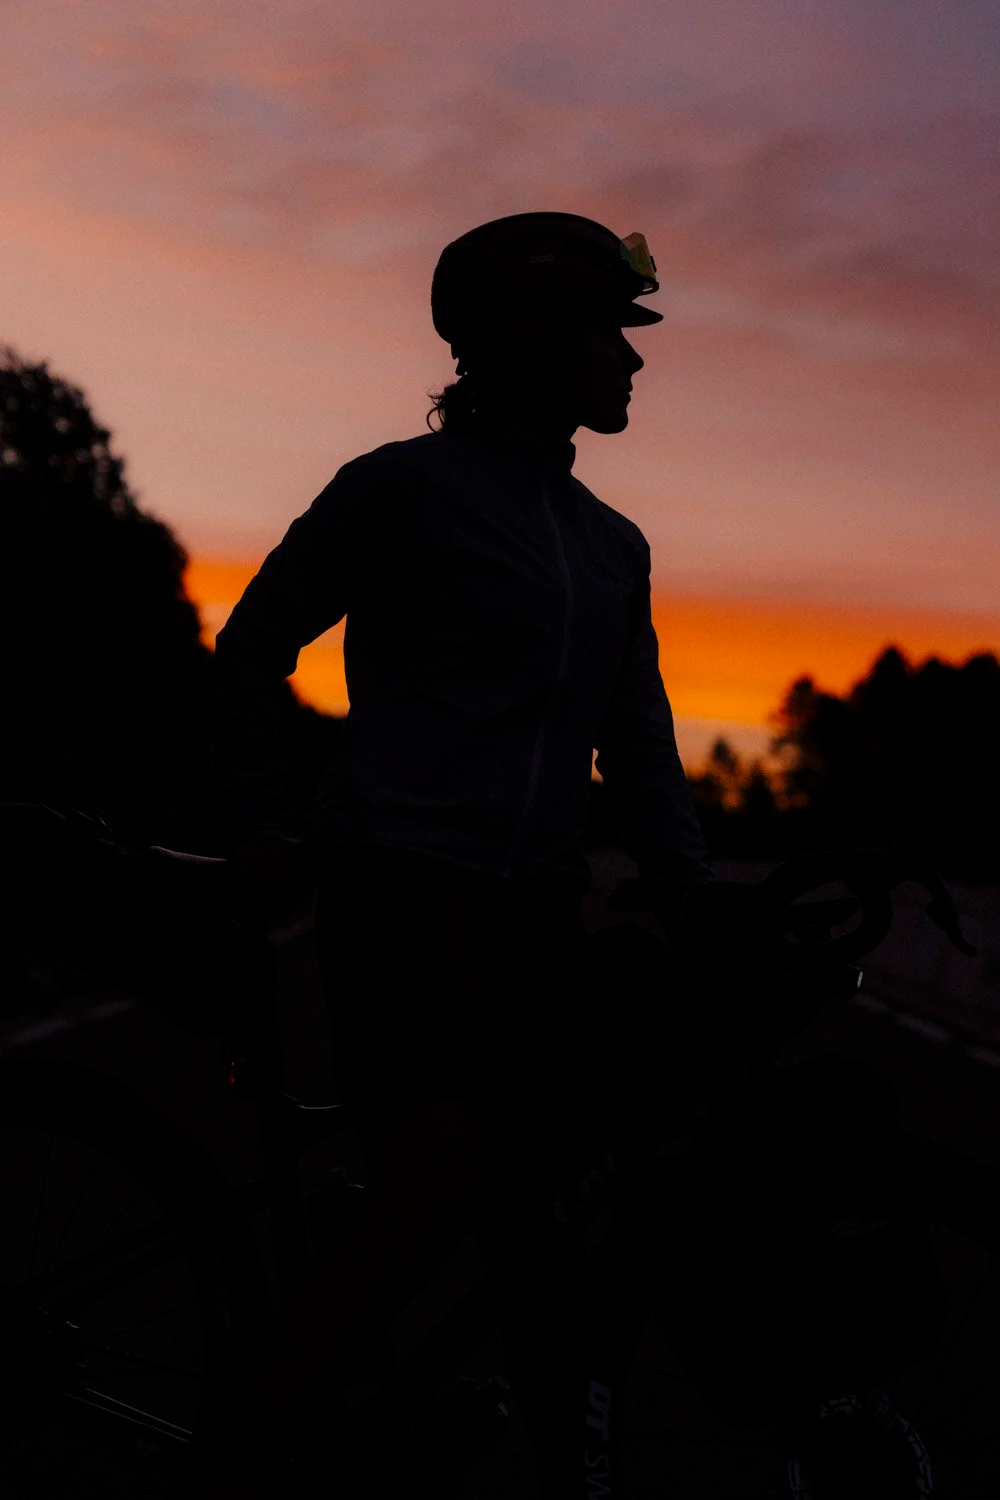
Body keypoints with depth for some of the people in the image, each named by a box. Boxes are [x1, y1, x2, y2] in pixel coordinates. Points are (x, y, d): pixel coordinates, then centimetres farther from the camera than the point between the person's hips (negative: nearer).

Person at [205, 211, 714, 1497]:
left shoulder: (613, 546, 18)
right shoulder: (410, 484, -2)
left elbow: (636, 747, 17)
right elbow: (254, 643, 5)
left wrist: (701, 904, 7)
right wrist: (260, 830, 2)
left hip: (534, 903, 7)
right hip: (404, 877, -7)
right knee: (434, 1199, -19)